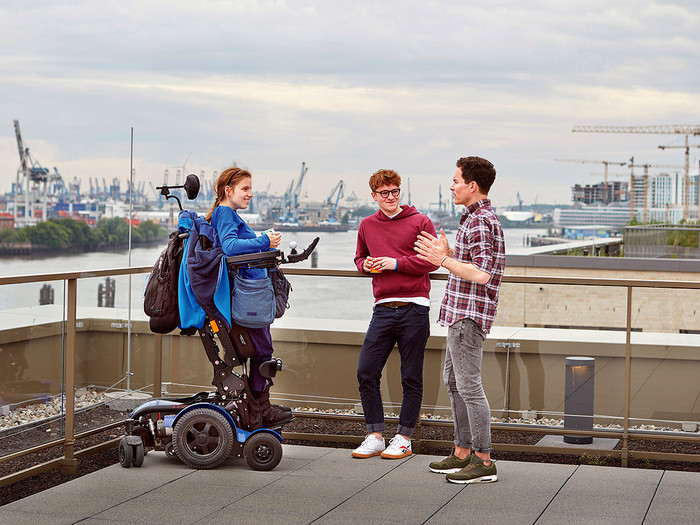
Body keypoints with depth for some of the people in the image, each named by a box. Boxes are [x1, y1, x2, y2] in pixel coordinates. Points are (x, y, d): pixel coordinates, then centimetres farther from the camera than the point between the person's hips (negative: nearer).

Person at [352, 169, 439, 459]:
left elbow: (432, 261, -5)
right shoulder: (367, 225, 13)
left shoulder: (419, 222, 0)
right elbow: (360, 257, 25)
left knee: (411, 378, 2)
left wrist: (396, 263, -12)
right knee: (366, 372, -2)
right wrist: (366, 264, 2)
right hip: (383, 308, 4)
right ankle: (375, 435, 9)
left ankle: (403, 438, 11)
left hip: (414, 307, -4)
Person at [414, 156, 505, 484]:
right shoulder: (474, 218, 16)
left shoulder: (481, 223, -17)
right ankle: (462, 453, 23)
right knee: (454, 382, 16)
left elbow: (480, 274, -26)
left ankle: (484, 461, -2)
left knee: (469, 386, -7)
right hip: (459, 313, 11)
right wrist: (448, 253, 19)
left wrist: (443, 260, -21)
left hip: (469, 316, -11)